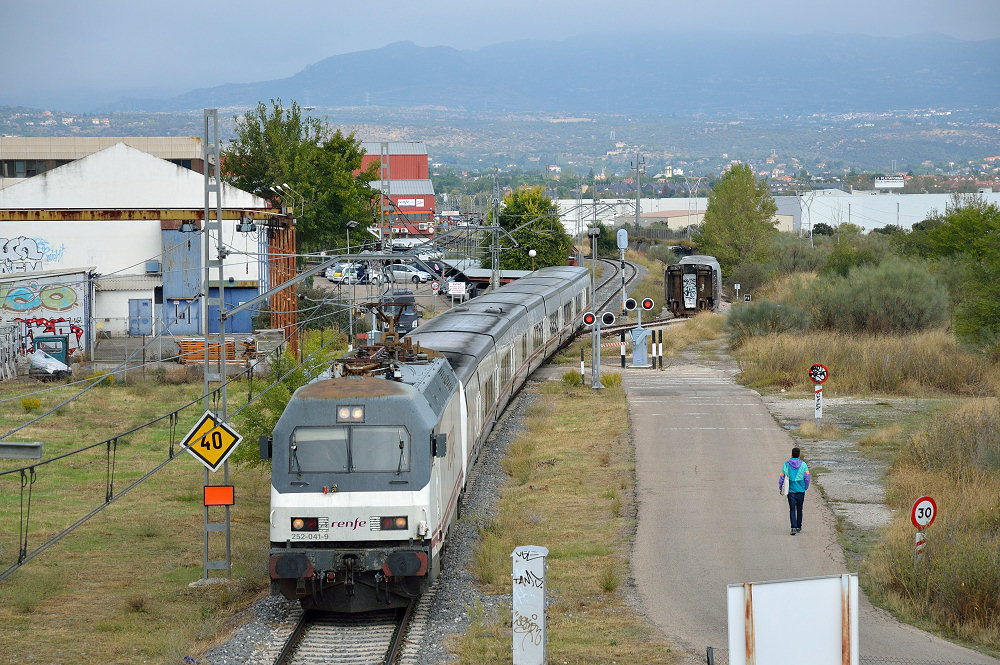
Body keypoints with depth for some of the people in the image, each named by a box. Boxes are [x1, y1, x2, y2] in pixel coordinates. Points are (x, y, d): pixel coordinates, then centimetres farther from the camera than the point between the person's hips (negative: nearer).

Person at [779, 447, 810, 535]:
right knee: (799, 509, 14)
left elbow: (781, 477, -1)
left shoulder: (786, 465, -3)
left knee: (792, 510, -1)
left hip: (791, 491, -1)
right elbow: (807, 477, -5)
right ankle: (799, 527, 22)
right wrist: (806, 488, 9)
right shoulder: (803, 465, -3)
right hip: (801, 490, 1)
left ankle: (793, 527, -16)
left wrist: (780, 488, 11)